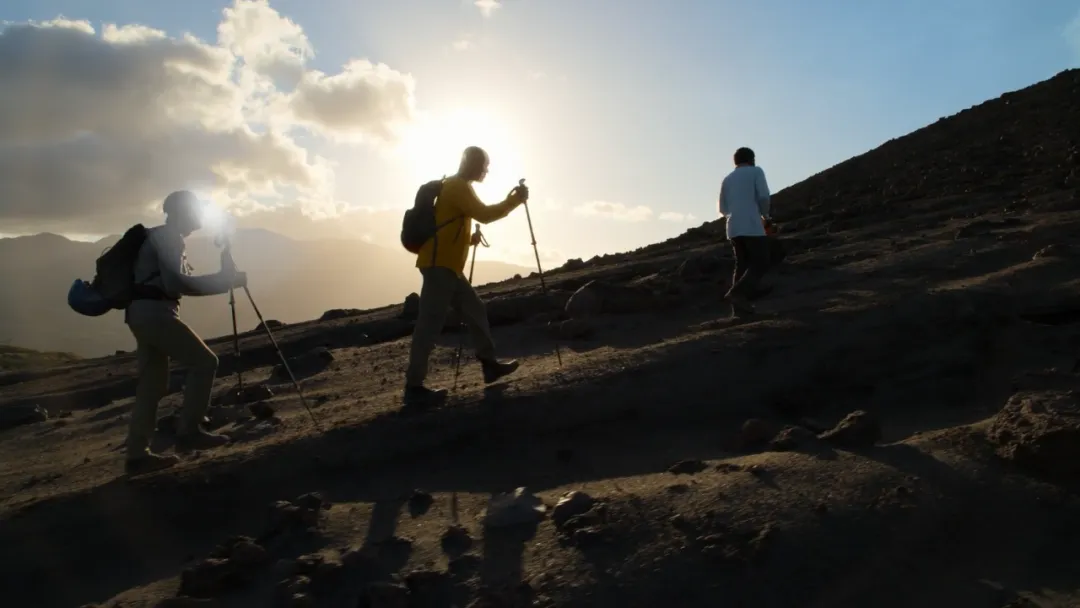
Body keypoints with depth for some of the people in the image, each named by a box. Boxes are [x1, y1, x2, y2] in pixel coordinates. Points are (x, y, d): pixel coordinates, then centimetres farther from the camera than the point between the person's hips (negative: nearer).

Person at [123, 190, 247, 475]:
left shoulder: (164, 237, 23)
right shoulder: (167, 237, -8)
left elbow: (173, 281, 26)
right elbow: (175, 283, -21)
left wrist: (223, 279, 17)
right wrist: (224, 281, -17)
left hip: (142, 314, 10)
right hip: (155, 312, -10)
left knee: (152, 384, 9)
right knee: (204, 361, -8)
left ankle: (137, 454, 10)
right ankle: (188, 431, -7)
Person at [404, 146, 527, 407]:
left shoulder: (455, 187, 23)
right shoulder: (457, 186, -8)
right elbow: (484, 214, -18)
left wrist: (469, 239, 16)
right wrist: (515, 200, -9)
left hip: (446, 265, 10)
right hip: (439, 264, -10)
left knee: (475, 311, 12)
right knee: (430, 323, -11)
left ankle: (489, 364, 19)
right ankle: (414, 387, -10)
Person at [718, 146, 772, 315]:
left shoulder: (727, 179, 19)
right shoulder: (756, 171, 5)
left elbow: (723, 209, 18)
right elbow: (763, 197, -7)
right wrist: (765, 215, 8)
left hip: (733, 228, 6)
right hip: (752, 226, -6)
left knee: (742, 264, 11)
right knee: (760, 264, -2)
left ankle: (739, 304, 1)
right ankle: (737, 293, -22)